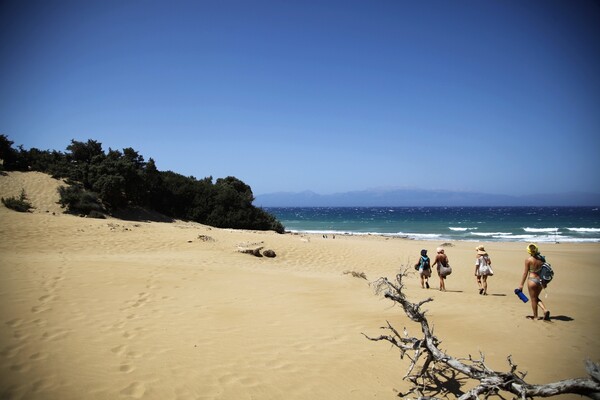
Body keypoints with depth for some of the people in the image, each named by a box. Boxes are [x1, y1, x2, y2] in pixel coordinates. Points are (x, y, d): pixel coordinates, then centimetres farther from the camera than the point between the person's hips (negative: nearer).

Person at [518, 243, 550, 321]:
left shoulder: (528, 259, -13)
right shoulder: (542, 258, 1)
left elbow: (525, 272, -10)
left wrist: (521, 284, -3)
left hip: (532, 280, -5)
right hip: (541, 280, 5)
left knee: (533, 299, 9)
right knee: (536, 298, 23)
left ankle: (535, 316, 18)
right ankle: (545, 310, 5)